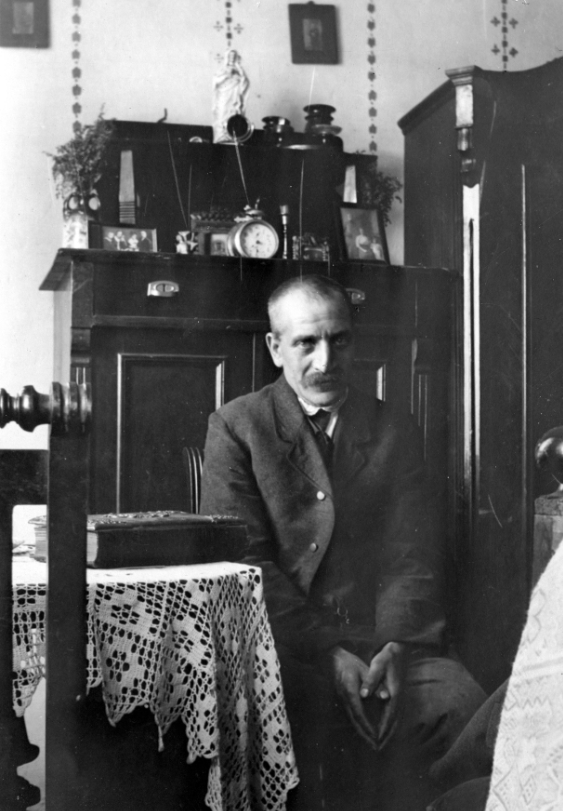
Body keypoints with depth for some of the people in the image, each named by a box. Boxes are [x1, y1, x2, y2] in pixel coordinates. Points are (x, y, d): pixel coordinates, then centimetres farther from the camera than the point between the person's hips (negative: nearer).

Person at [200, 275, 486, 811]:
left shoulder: (393, 432, 13)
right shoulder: (235, 427, 4)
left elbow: (413, 558, 6)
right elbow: (243, 562, -5)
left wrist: (394, 647, -12)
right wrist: (326, 652, -15)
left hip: (380, 642, 3)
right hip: (279, 644, -3)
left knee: (460, 698, -23)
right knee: (315, 704, -33)